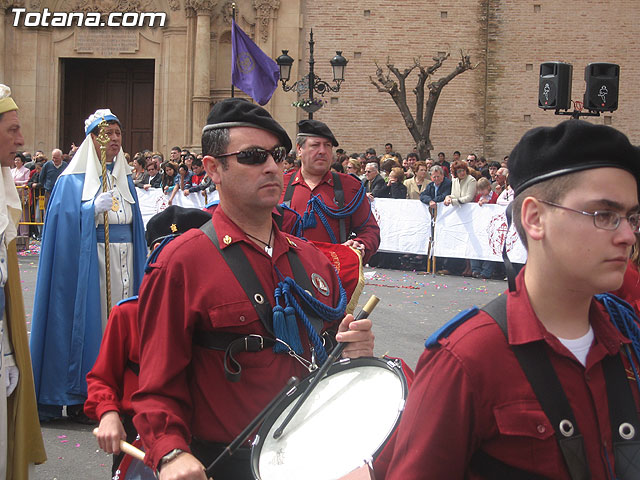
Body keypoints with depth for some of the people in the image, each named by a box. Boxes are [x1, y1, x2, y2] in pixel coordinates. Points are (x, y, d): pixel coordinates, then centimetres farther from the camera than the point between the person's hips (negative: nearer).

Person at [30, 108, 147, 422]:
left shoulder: (124, 178, 15)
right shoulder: (72, 181, -2)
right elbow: (65, 222, -9)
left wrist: (138, 265, 13)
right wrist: (94, 209, -21)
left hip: (123, 263, 5)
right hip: (88, 264, -5)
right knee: (88, 322, -5)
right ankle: (79, 398, 2)